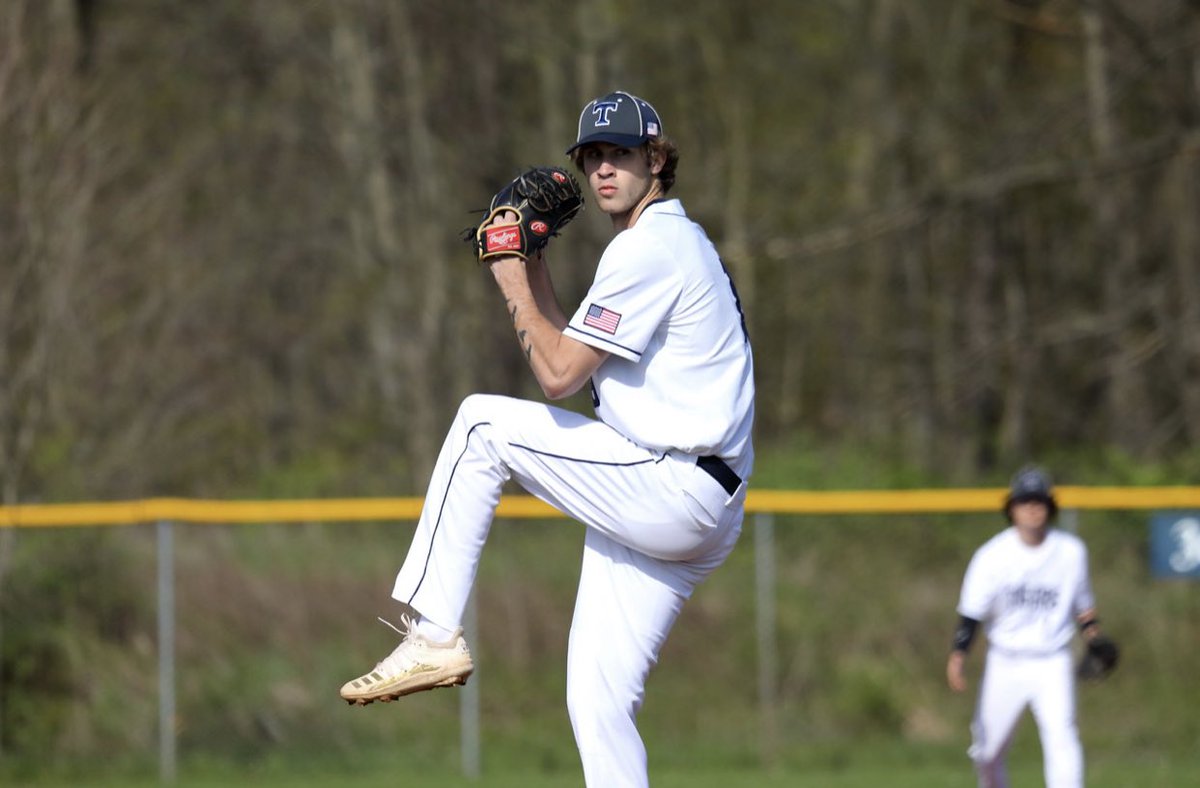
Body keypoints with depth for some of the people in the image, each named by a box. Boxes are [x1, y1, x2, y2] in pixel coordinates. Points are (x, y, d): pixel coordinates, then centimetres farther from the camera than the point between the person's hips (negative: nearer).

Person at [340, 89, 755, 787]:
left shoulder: (650, 247, -10)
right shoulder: (677, 244, 23)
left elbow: (559, 375, -14)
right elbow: (576, 364, 23)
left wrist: (517, 288, -2)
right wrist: (538, 282, 16)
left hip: (671, 490, -10)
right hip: (697, 517, 10)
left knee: (482, 423, -5)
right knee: (599, 705, 5)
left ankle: (433, 637, -6)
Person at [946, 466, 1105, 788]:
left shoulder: (1072, 552, -2)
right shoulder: (993, 554, -6)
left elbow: (1082, 602, 13)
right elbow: (971, 610, -6)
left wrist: (1090, 626, -7)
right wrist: (957, 655, -16)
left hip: (1053, 664, -1)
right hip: (1005, 664, 1)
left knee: (1061, 735, -22)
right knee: (988, 750, 9)